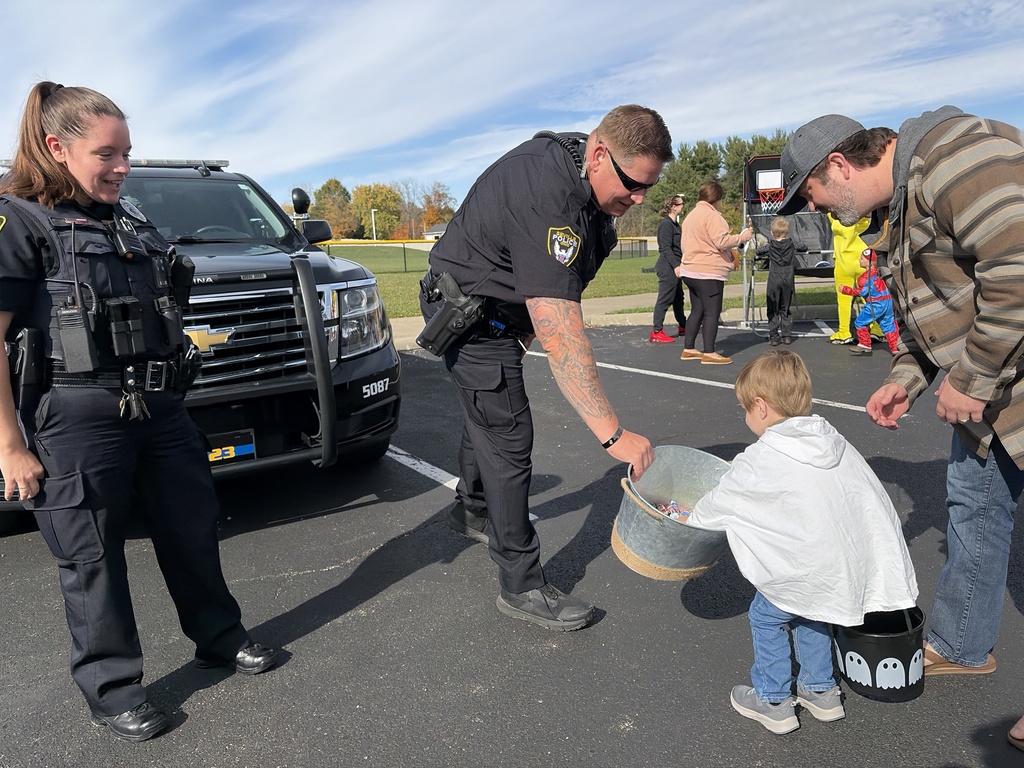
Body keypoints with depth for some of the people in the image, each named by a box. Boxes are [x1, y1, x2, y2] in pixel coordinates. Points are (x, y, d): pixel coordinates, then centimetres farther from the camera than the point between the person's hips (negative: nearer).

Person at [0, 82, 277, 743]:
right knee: (93, 558, 7)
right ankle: (112, 688, 24)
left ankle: (220, 638, 35)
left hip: (161, 409, 7)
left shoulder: (131, 218, 14)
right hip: (78, 421, -6)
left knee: (193, 530, 16)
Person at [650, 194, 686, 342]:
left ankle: (683, 326, 31)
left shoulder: (674, 224, 18)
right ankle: (657, 331, -7)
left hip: (674, 267, 10)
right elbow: (666, 248, -21)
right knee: (665, 299, -9)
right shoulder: (666, 224, -14)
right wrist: (675, 265, -26)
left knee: (678, 298, 19)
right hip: (667, 268, -10)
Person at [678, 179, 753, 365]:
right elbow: (721, 242, -19)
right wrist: (742, 237, -6)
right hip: (708, 273, -10)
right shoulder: (712, 215, -12)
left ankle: (688, 349, 17)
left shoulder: (691, 215, 18)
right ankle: (709, 353, -5)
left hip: (691, 271, 10)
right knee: (712, 312, -5)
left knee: (697, 310, 15)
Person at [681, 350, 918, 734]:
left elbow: (722, 501, -1)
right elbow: (874, 497, 10)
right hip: (859, 563, 7)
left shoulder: (758, 461, -16)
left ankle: (773, 701, 26)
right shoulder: (833, 440, 3)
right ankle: (821, 691, 39)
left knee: (765, 616, 16)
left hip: (811, 572, -7)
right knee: (807, 615, 28)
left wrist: (692, 517, 19)